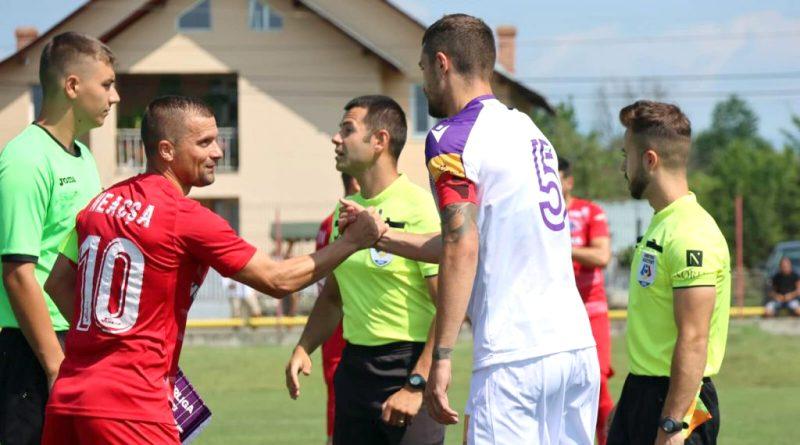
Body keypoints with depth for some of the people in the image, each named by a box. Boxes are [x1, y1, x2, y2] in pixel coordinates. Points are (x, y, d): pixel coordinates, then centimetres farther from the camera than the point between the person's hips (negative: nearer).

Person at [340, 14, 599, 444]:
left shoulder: (452, 138, -5)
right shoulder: (527, 129, 19)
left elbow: (462, 250, -16)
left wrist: (441, 357, -15)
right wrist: (382, 237, 35)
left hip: (515, 357, -8)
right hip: (577, 346, 8)